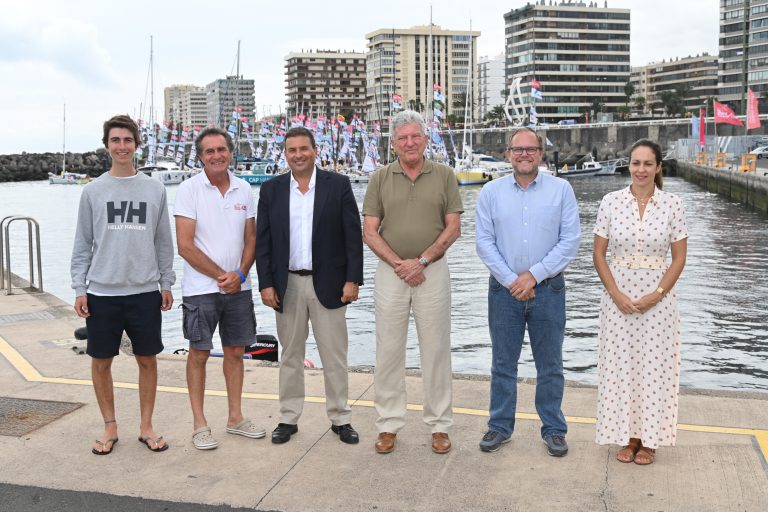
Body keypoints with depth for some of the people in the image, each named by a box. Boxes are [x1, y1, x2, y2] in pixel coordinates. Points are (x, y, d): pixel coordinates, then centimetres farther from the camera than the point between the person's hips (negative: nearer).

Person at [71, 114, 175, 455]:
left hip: (145, 291, 0)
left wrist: (166, 283, 5)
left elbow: (164, 242, 8)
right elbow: (83, 244, 4)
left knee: (148, 360, 6)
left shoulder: (155, 190, 4)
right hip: (102, 292, 0)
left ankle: (146, 426, 20)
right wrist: (79, 289, -1)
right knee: (101, 362, 7)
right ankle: (110, 428, 22)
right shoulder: (93, 191, 3)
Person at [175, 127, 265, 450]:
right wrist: (221, 275, -12)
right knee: (199, 353, 4)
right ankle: (199, 424, 15)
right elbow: (185, 245, -11)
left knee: (235, 351, 11)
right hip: (201, 288, -4)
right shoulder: (189, 189, -8)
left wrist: (239, 274, -8)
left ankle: (235, 417, 24)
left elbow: (251, 238, 8)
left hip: (238, 287, 4)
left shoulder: (244, 189, 5)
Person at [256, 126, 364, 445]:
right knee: (290, 356, 11)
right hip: (286, 285, 2)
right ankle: (289, 418, 23)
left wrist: (353, 280, -8)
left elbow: (353, 235, -3)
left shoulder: (338, 185, 0)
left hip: (328, 284, -2)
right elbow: (263, 241, 4)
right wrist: (266, 284, -3)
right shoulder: (271, 190, 5)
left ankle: (340, 418, 19)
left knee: (334, 356, 5)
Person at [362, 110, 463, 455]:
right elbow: (369, 232, 1)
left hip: (433, 271, -1)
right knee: (388, 351, 5)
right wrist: (398, 264, -11)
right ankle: (389, 425, 16)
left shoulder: (444, 176, 2)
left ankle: (439, 425, 17)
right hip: (390, 272, 1)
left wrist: (420, 261, -11)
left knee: (436, 350, 5)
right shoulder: (380, 179, 4)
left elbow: (453, 228, -1)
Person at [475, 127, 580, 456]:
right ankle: (500, 426, 22)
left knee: (550, 365, 9)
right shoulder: (491, 192, 3)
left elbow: (570, 241, -5)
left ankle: (553, 429, 22)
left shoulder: (561, 190, 1)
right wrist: (511, 281, -9)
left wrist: (533, 275, -11)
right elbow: (484, 242, -1)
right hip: (504, 290, 1)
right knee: (503, 363, 9)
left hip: (548, 289, -1)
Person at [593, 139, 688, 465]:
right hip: (618, 296, 1)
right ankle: (626, 436, 21)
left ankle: (648, 439, 21)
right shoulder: (611, 202, -1)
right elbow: (598, 254, 1)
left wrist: (655, 296, -11)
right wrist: (616, 294, -9)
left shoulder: (672, 205, -3)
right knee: (619, 365, 6)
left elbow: (679, 258, 0)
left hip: (658, 297, -1)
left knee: (654, 366, 6)